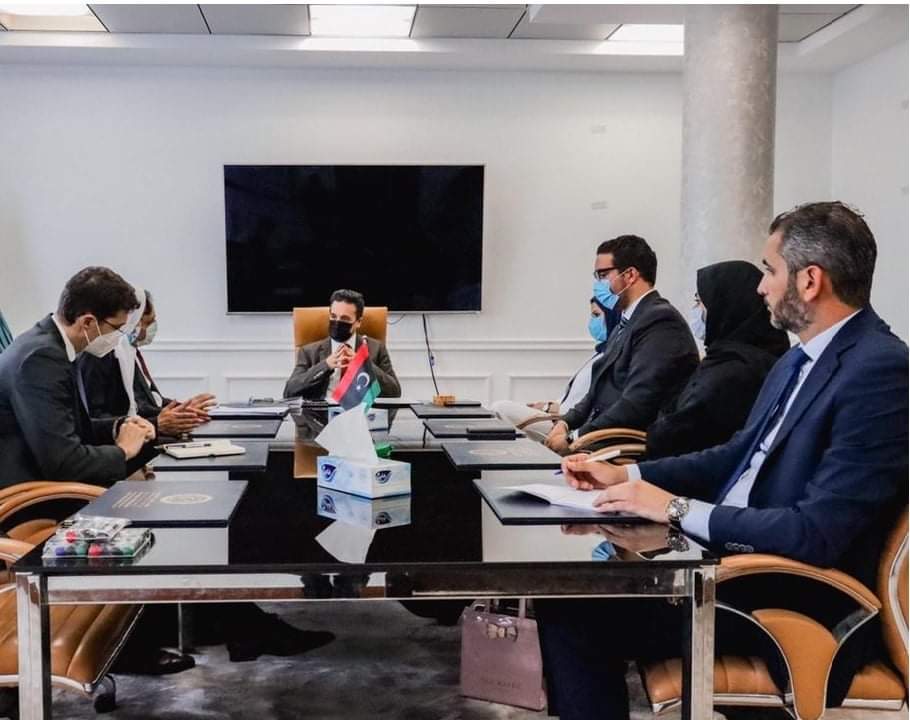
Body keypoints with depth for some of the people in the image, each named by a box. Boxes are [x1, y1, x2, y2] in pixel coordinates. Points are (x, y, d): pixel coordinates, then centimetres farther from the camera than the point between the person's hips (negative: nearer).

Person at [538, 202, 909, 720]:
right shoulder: (801, 359, 10)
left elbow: (817, 533, -25)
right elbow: (740, 456, 19)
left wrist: (678, 508, -19)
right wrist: (625, 474, 8)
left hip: (801, 603, -9)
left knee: (577, 607, -13)